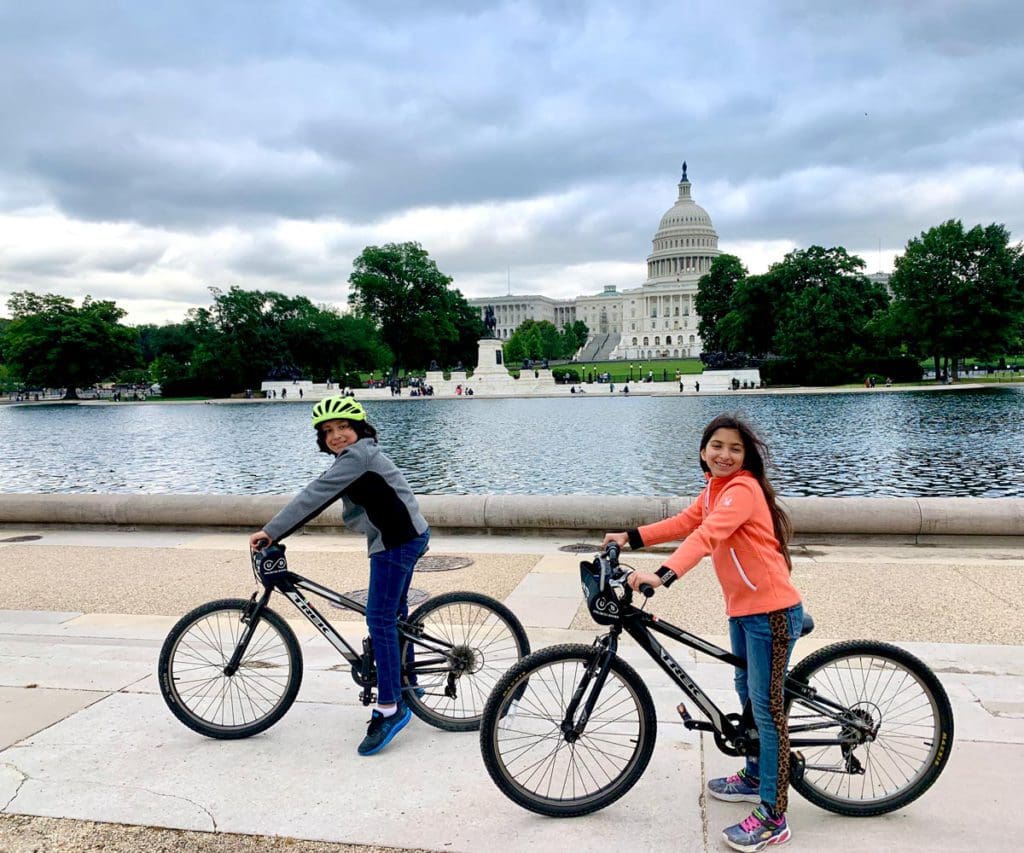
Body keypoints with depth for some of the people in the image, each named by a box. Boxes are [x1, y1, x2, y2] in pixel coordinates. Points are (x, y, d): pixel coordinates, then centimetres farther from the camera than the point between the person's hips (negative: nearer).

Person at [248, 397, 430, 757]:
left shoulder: (358, 455, -17)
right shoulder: (357, 456, 16)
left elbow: (314, 495, -22)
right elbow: (316, 499, 16)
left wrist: (270, 531, -22)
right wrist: (276, 532, 9)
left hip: (398, 541, -11)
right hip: (405, 538, 11)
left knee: (380, 619, -10)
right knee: (394, 613, 21)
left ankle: (389, 708, -6)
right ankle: (406, 684, 37)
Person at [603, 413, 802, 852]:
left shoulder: (743, 489, -20)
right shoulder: (714, 490, 11)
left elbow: (706, 535, -33)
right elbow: (683, 523, 11)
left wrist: (662, 575, -44)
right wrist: (630, 537, 2)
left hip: (771, 611, -10)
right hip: (742, 608, 10)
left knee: (766, 705, -4)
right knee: (748, 694, 22)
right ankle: (755, 776, 41)